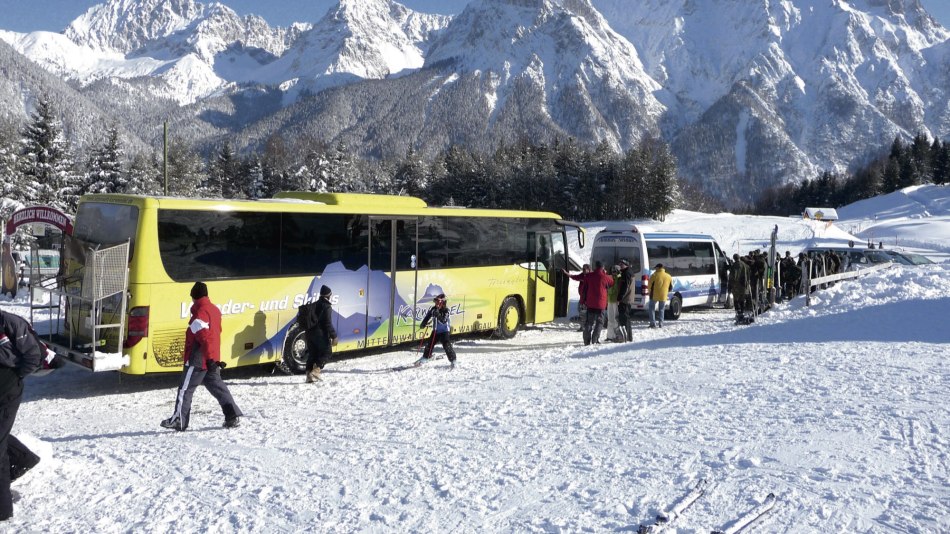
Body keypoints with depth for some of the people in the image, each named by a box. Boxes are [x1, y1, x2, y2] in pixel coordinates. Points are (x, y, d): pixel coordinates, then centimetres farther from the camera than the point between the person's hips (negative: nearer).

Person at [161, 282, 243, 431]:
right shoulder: (215, 310, 11)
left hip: (198, 361, -8)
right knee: (217, 387, 11)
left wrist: (210, 359, -26)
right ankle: (233, 416, 4)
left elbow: (204, 338, -24)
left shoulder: (200, 314, -16)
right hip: (212, 360, 8)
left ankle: (179, 421, 7)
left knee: (185, 389, 2)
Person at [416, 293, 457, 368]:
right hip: (436, 330, 6)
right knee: (429, 344, 10)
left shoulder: (446, 310, -17)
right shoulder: (433, 309, -2)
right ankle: (425, 357, 30)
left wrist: (438, 315, -41)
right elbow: (428, 316, 10)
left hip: (445, 331, -6)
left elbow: (444, 320, -29)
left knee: (447, 346, -16)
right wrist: (423, 324, 0)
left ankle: (453, 361, -7)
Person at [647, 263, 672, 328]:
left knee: (652, 309, 9)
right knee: (661, 310, 16)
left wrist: (649, 291, 15)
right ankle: (661, 323, 14)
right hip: (663, 296, 3)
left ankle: (653, 323, 1)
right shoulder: (668, 276, 6)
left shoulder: (654, 275, -8)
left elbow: (650, 286, -5)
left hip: (654, 295, -3)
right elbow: (670, 287, 14)